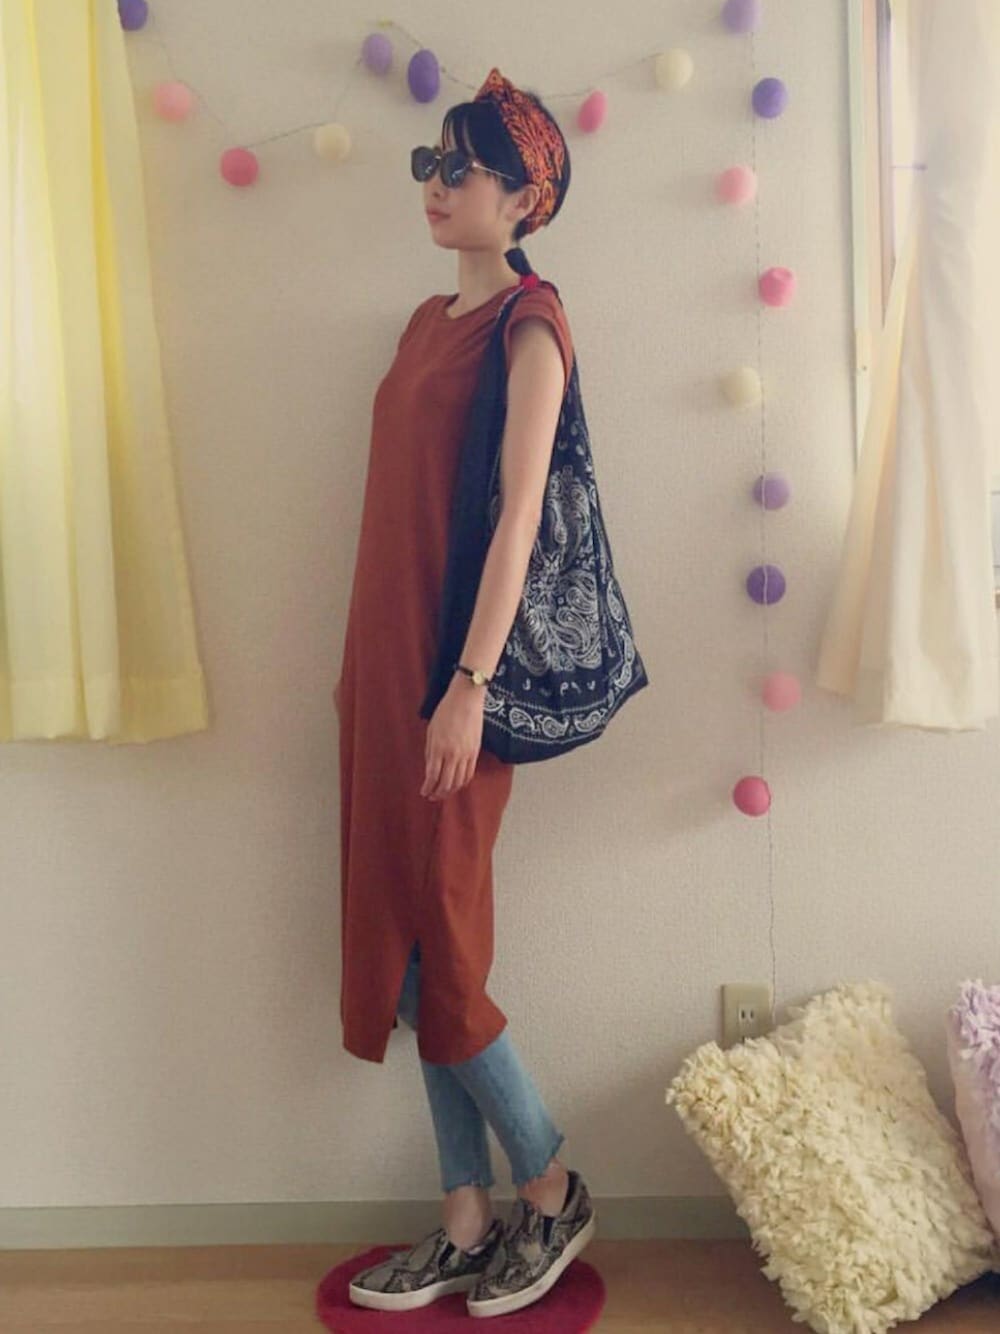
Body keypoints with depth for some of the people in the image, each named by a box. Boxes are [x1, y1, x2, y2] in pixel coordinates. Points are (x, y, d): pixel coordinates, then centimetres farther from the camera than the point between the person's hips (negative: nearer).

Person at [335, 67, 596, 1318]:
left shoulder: (528, 327, -6)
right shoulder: (429, 321, 17)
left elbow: (519, 513, -15)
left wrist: (469, 685, -21)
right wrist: (361, 660, 16)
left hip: (447, 673, -8)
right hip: (383, 664, 8)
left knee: (436, 950, -1)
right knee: (404, 944, 10)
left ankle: (552, 1194, 23)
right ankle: (467, 1225, 24)